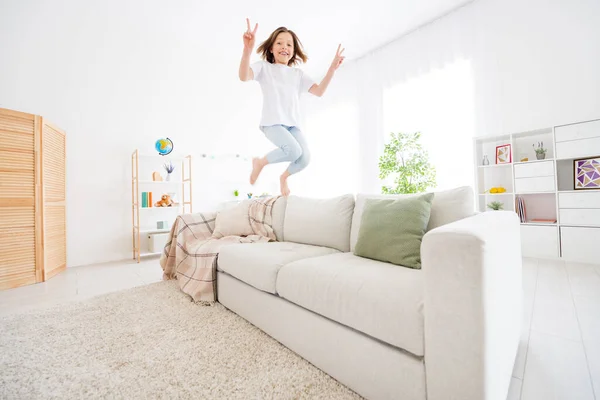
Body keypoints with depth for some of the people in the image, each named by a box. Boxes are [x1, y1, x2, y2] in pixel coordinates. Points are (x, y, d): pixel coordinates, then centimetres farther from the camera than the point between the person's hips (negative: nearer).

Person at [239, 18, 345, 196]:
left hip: (293, 124, 5)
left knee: (304, 158, -16)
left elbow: (319, 91, 8)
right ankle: (259, 162, 0)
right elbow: (244, 76, -14)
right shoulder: (264, 67, 6)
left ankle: (284, 176, 19)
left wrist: (332, 68, -2)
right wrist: (247, 49, -31)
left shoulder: (298, 74, 18)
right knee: (294, 150, -29)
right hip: (272, 122, -4)